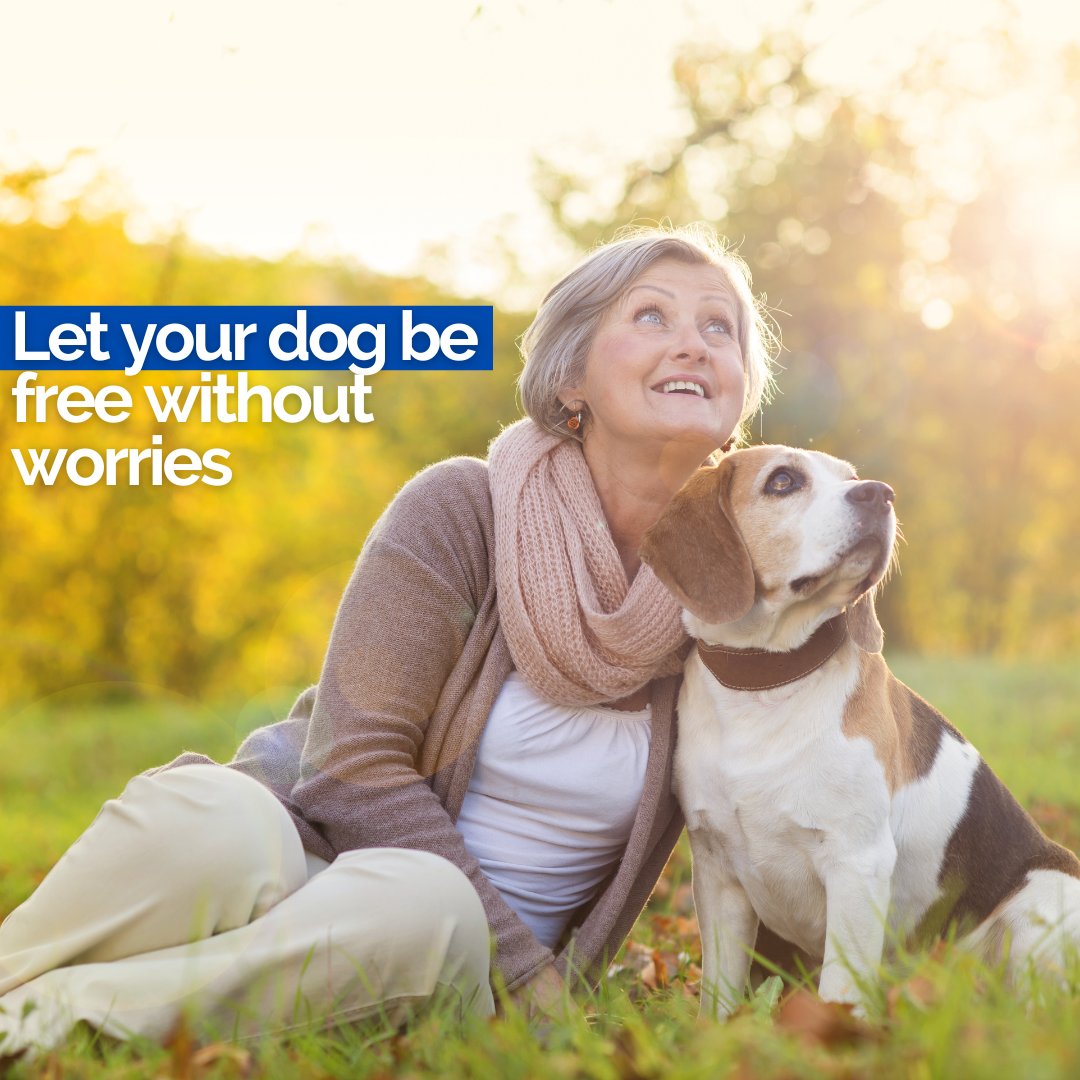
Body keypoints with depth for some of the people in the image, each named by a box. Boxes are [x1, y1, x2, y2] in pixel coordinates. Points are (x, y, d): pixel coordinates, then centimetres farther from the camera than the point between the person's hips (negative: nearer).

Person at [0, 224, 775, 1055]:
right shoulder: (461, 510, -8)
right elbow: (355, 764, -13)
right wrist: (523, 967, -16)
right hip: (304, 859, -2)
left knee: (422, 906, -37)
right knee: (208, 818, -38)